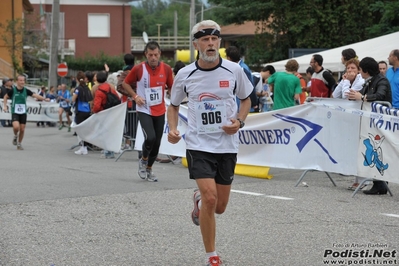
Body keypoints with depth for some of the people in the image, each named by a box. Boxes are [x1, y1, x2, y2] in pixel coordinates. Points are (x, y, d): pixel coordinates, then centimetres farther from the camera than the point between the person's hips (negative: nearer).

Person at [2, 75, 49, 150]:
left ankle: (19, 144, 22)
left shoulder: (26, 90, -2)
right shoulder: (13, 90, -7)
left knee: (22, 129, 2)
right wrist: (5, 106, 0)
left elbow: (35, 95, -5)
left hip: (23, 113, 2)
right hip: (15, 112, -2)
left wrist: (44, 99, -17)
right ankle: (15, 136, 11)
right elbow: (5, 97, 9)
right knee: (16, 127, -23)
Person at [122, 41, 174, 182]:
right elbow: (125, 83, 4)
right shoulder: (138, 69, -9)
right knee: (150, 137, -21)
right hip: (144, 110, -3)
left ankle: (149, 169, 29)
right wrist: (135, 96, -10)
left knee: (157, 142, 7)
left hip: (160, 111, 3)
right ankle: (143, 160, 9)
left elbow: (171, 87, 11)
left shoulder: (166, 69, -3)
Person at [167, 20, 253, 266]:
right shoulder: (185, 75, -4)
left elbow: (246, 99, 11)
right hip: (199, 144, -2)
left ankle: (199, 200, 47)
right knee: (210, 198, -17)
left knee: (220, 206, 8)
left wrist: (239, 120, -7)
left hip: (227, 145, 2)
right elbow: (174, 105, 11)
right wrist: (173, 128, -7)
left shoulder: (234, 70, -4)